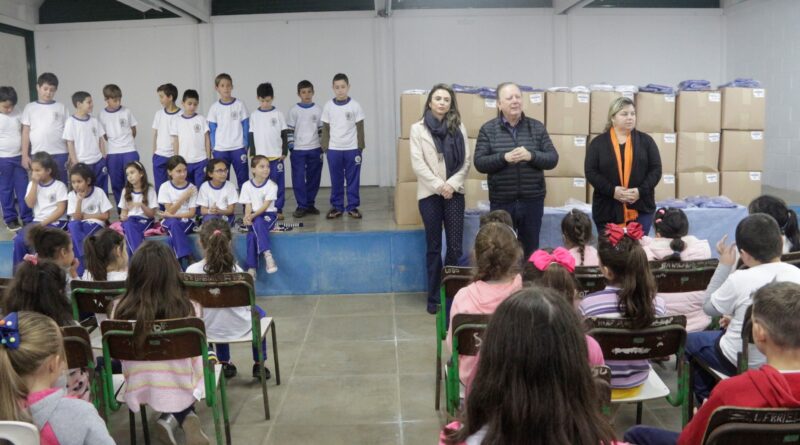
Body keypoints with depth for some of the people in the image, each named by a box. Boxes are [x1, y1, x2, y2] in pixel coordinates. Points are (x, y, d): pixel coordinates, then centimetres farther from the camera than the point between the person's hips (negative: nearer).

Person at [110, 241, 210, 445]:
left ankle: (171, 419, 8)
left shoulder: (120, 309, -16)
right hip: (181, 390, -2)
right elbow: (197, 360, -6)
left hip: (139, 391, 2)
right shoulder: (190, 309, -21)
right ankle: (185, 418, 6)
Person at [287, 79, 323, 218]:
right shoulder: (294, 111, 1)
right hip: (298, 150, -1)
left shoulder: (318, 110, 4)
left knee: (313, 179, 7)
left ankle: (310, 204, 18)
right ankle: (301, 206, 2)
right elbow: (290, 130, 1)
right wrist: (290, 147, -6)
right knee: (298, 179, -4)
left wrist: (323, 148, 3)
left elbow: (322, 129, 7)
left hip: (315, 149, 2)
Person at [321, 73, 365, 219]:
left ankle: (352, 207, 14)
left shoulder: (355, 106, -3)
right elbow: (325, 128, 6)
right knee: (336, 181, 8)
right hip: (334, 149, 1)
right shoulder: (328, 106, 1)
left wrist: (360, 148, -3)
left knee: (353, 180, 5)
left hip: (352, 149, -1)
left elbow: (360, 128, 1)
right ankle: (337, 207, 17)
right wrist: (325, 148, 1)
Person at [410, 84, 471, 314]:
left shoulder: (459, 128, 7)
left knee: (455, 246, -1)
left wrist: (452, 184, -11)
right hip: (429, 193, -1)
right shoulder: (418, 128, 2)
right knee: (433, 247, 5)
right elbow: (418, 163, -5)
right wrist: (438, 185, -12)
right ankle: (433, 297, 15)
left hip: (454, 192, 1)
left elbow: (466, 160, 3)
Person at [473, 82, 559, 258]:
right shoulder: (488, 129, 0)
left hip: (532, 201, 1)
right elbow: (479, 163, -6)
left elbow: (553, 159, 1)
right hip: (501, 202, -1)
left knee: (531, 250, 12)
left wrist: (531, 155, -18)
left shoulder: (537, 127, 4)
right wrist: (504, 157, -22)